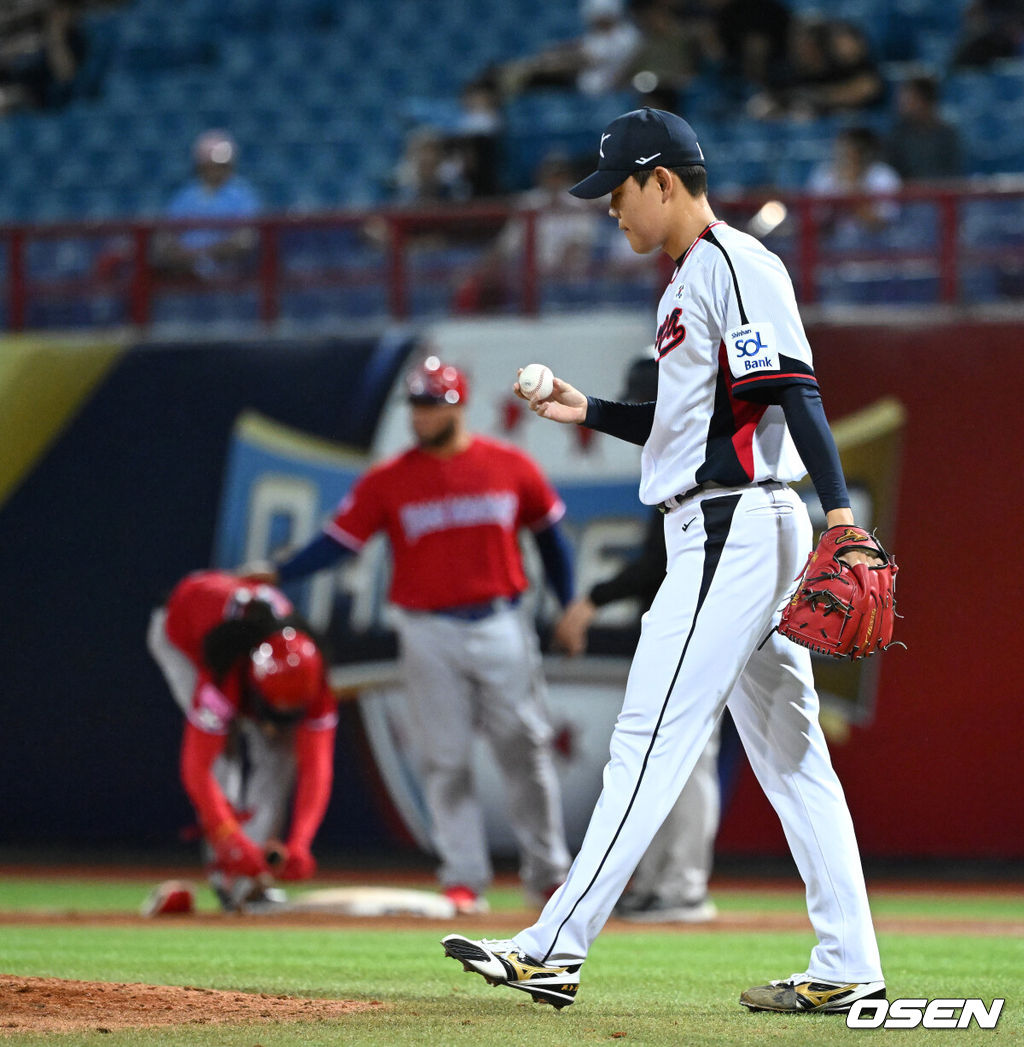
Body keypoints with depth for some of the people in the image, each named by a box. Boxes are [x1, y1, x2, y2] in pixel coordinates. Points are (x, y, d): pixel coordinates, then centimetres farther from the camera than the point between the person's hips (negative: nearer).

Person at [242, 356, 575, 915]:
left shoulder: (510, 467, 1)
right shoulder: (387, 481, -1)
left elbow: (549, 533, 10)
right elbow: (338, 539, -6)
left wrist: (570, 609, 7)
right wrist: (276, 574, -20)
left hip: (501, 627, 0)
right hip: (429, 633, 0)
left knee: (525, 750, 3)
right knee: (445, 760, 0)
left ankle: (547, 874, 15)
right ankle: (463, 880, 7)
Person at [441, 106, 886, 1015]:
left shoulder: (735, 265, -11)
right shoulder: (692, 282, 21)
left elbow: (795, 389, -21)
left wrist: (840, 511, -30)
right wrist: (588, 412, 19)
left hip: (733, 529, -11)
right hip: (726, 536, 11)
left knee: (652, 739, -12)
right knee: (790, 753, 8)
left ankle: (557, 948, -14)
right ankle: (847, 970, 8)